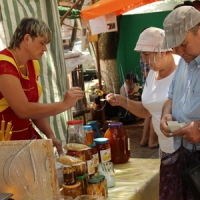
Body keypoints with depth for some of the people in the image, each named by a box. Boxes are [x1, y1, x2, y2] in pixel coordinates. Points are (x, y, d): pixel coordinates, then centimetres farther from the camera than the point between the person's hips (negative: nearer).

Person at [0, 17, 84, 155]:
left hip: (27, 137, 8)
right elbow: (23, 110, -28)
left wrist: (50, 136, -2)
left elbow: (34, 107, 9)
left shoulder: (32, 65, 7)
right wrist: (64, 104, -23)